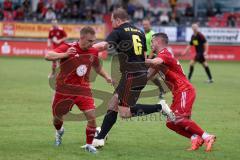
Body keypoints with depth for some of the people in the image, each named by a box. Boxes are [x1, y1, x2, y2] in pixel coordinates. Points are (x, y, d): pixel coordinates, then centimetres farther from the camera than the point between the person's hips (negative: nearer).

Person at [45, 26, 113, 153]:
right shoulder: (67, 47, -16)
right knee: (57, 117, 15)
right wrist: (65, 54, -40)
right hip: (64, 89, -2)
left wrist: (106, 77, 4)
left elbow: (97, 67, 19)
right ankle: (59, 132, 51)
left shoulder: (93, 51, -1)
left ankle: (89, 145, 4)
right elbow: (48, 56, -27)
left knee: (92, 116, -15)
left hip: (83, 89, 2)